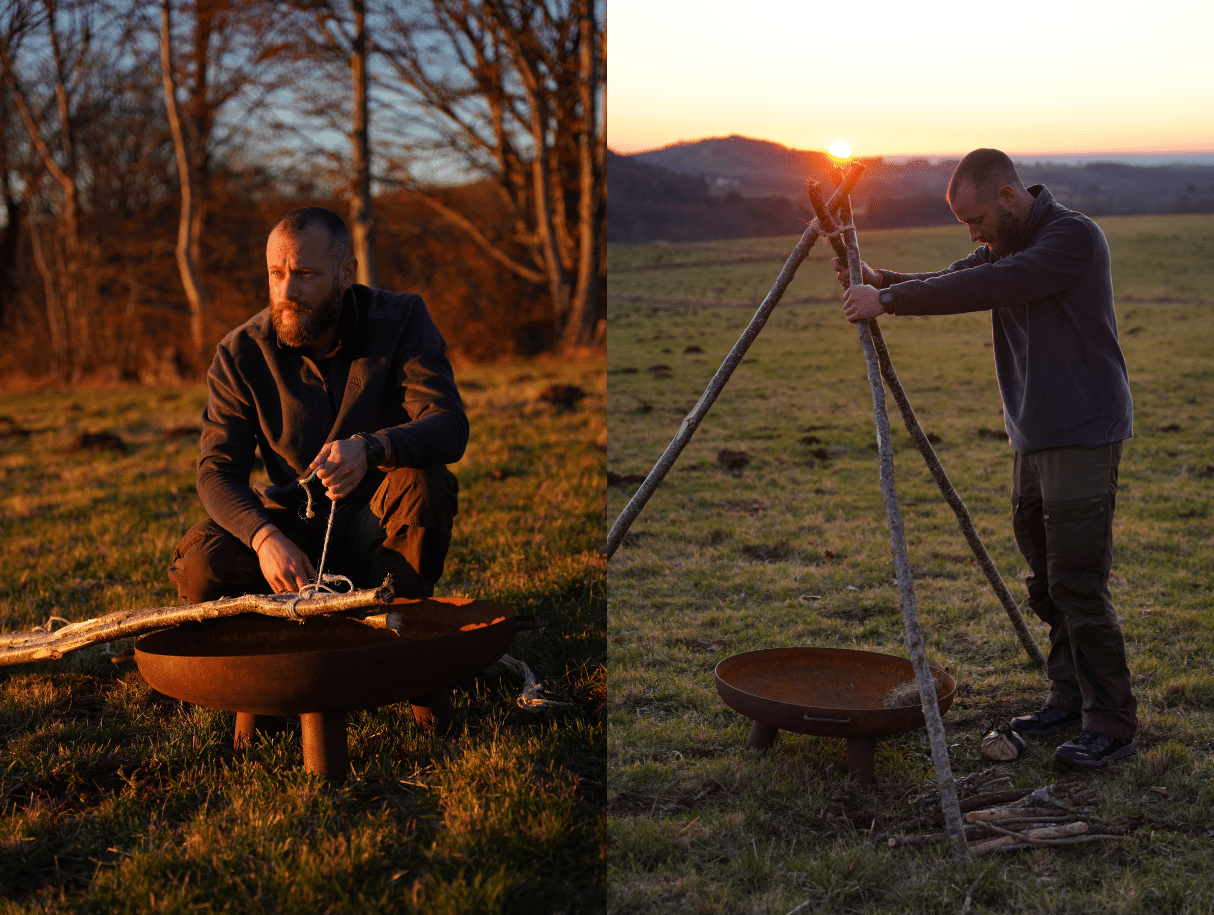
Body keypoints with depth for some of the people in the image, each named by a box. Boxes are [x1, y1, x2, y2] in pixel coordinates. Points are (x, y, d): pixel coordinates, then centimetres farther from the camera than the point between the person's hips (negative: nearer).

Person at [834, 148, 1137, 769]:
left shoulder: (1075, 237, -17)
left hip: (1083, 435, -9)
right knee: (1045, 581, 14)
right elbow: (948, 285, 6)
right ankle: (1070, 698, 26)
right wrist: (883, 281, -13)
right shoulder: (1004, 246, 12)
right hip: (1033, 437, 9)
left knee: (1078, 584, -8)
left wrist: (888, 300, -24)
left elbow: (986, 289, -26)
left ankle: (1111, 724, 1)